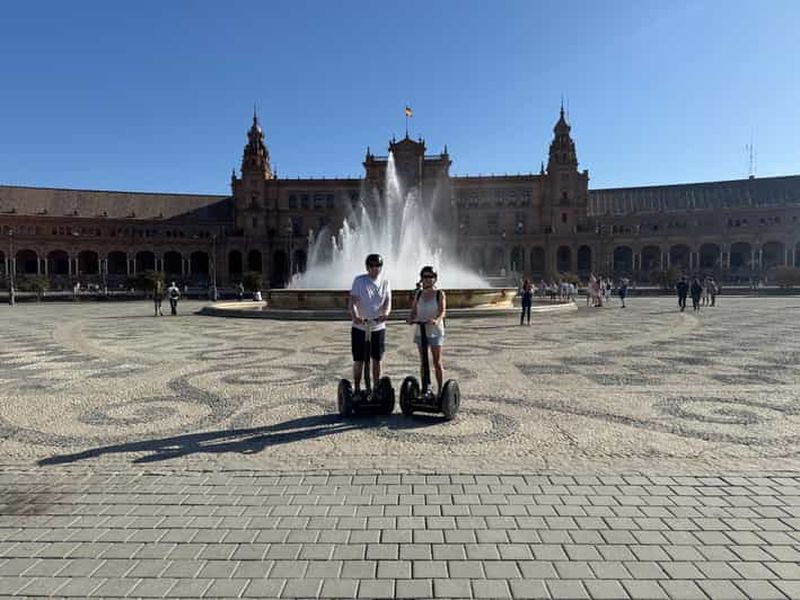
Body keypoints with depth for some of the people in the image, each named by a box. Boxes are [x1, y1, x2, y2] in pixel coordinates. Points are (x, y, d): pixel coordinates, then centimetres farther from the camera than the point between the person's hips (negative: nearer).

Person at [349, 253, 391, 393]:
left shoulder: (385, 282, 3)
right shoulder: (359, 280, -6)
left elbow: (388, 302, -8)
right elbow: (352, 301, -14)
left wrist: (385, 313, -31)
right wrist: (355, 316, -34)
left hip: (378, 327, 2)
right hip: (360, 327, -2)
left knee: (377, 359, 9)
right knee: (358, 360, 5)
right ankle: (357, 389, 18)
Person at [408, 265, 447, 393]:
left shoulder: (439, 294, -3)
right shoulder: (418, 294, 7)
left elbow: (442, 311, -16)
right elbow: (413, 311, 3)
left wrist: (436, 320, -36)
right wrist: (411, 319, -19)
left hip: (435, 331, -3)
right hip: (420, 331, 3)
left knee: (437, 362, 1)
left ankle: (440, 390, 9)